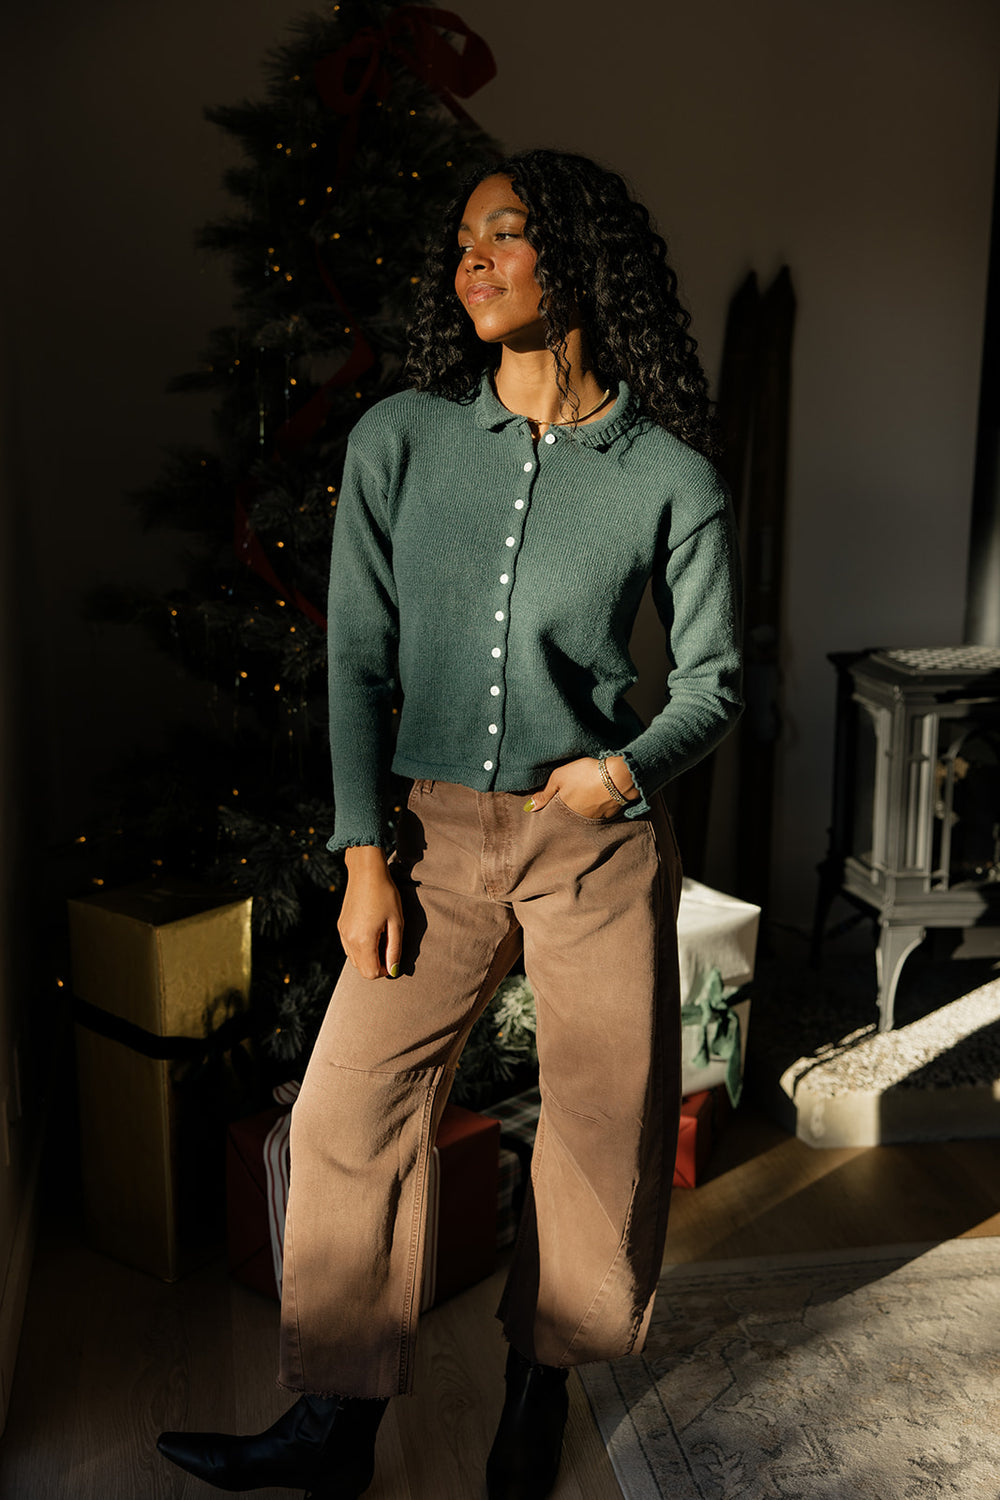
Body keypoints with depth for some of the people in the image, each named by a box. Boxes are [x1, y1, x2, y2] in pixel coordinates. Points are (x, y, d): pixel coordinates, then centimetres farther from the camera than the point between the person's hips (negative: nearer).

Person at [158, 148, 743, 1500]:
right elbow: (358, 657, 0)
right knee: (348, 1109, 0)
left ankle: (543, 1376, 36)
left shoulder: (672, 481, -5)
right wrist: (365, 856, -4)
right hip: (442, 833, 2)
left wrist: (628, 766, -15)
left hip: (603, 841, -1)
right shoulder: (400, 440, -1)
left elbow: (715, 683, 4)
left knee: (605, 1128, 8)